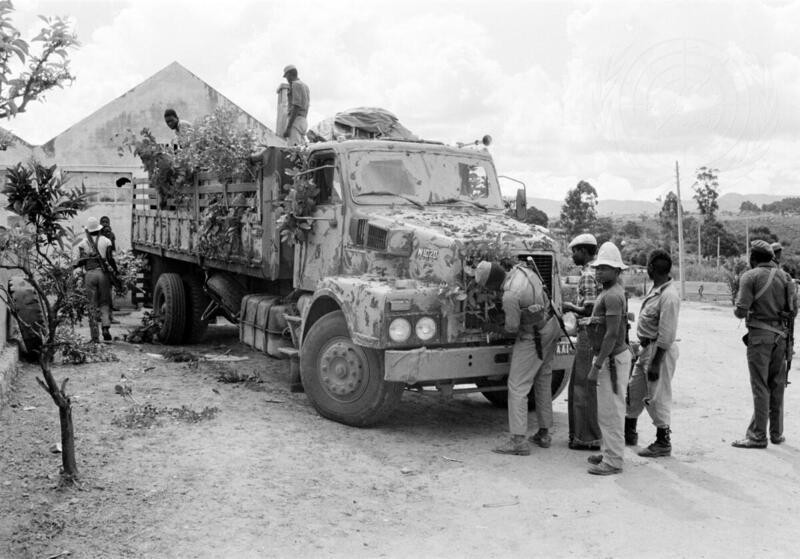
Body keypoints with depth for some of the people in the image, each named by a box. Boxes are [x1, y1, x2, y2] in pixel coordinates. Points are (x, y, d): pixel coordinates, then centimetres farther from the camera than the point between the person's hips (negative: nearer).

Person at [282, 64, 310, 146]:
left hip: (295, 121, -9)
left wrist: (288, 128, -20)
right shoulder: (305, 86, 21)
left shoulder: (296, 85, -7)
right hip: (303, 121, 9)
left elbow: (296, 108, -17)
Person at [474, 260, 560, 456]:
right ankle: (544, 434, 24)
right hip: (551, 325, 9)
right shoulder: (522, 270, -3)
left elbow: (512, 326, -17)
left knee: (518, 386, -5)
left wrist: (502, 328, 5)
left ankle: (519, 440, -8)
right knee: (543, 382, 17)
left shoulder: (510, 295, -28)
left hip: (533, 337, -9)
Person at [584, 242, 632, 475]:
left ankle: (613, 461, 3)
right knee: (606, 409, 18)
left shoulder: (613, 296, -19)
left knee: (610, 410, -4)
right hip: (609, 357, 11)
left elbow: (612, 335, -23)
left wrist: (597, 365, -22)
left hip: (612, 358, -11)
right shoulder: (609, 292, 14)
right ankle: (608, 452, 28)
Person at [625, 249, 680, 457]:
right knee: (634, 391, 18)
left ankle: (663, 443, 14)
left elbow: (666, 335, -23)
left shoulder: (669, 296, -22)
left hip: (660, 350, -10)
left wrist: (655, 363, -22)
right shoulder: (655, 289, 8)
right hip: (646, 347, 10)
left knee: (658, 397, 1)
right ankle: (629, 432, 33)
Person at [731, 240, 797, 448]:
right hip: (780, 336, 5)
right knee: (777, 386, 13)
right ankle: (777, 433, 21)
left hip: (759, 335, -5)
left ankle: (757, 436, 1)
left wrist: (737, 310, 8)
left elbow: (741, 311, -14)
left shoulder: (750, 277, -9)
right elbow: (794, 310, 9)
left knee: (760, 387, -2)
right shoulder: (785, 277, 8)